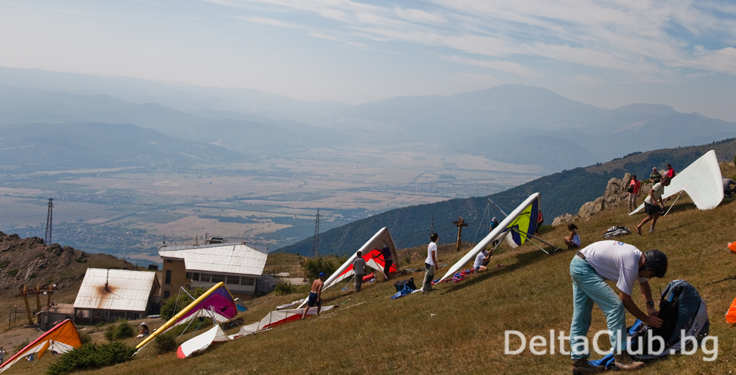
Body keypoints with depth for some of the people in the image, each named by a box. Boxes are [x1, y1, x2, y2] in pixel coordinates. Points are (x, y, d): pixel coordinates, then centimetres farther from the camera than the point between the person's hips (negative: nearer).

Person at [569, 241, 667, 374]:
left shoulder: (639, 257, 4)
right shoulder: (630, 264, -24)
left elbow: (643, 283, 24)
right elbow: (625, 299, -17)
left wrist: (650, 305, 10)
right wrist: (647, 319, -8)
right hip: (584, 269, -11)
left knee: (580, 316, 11)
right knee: (615, 306, -14)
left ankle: (578, 361, 16)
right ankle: (620, 357, -11)